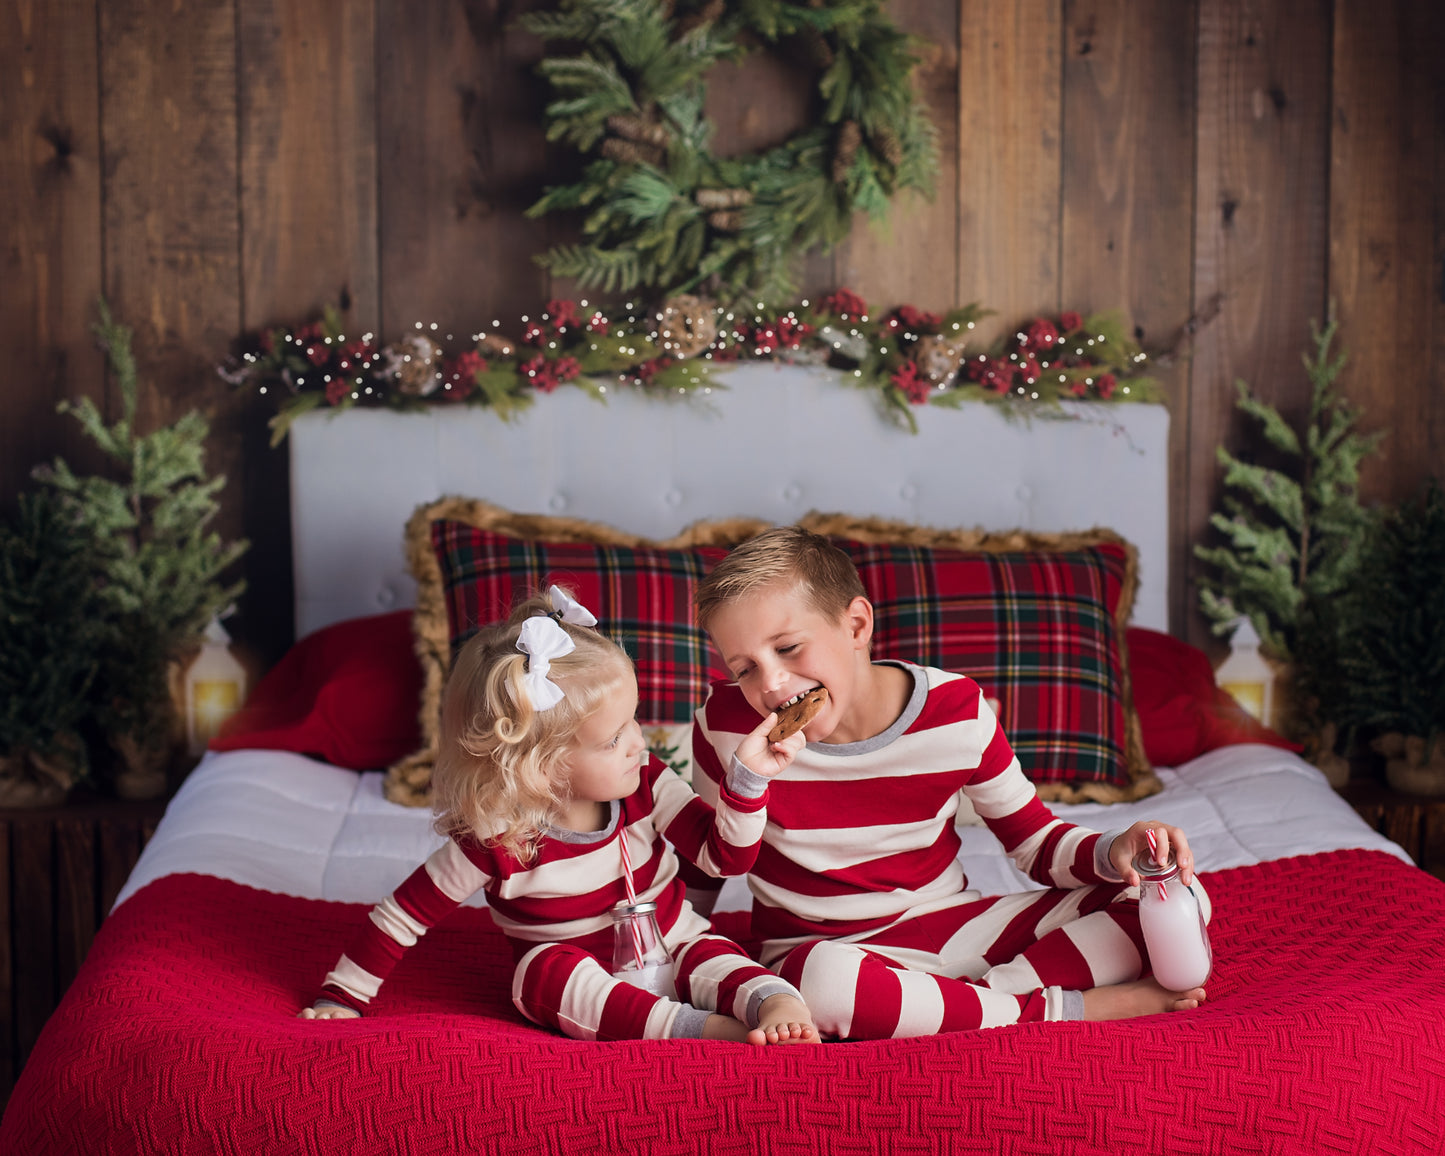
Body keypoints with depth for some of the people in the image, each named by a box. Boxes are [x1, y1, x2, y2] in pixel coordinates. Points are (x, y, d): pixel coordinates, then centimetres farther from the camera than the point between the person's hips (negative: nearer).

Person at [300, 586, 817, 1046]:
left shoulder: (645, 786, -11)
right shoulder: (496, 842, -20)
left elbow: (727, 854, -13)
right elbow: (403, 915, -10)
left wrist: (749, 778, -28)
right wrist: (341, 999, -9)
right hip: (575, 984, -2)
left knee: (707, 954, -30)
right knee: (546, 968, -35)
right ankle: (695, 1027, -45)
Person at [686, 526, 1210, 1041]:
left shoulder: (956, 710, -11)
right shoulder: (726, 723, -15)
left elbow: (1035, 838, 1)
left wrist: (1113, 852, -18)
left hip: (951, 923, 2)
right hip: (819, 945, -2)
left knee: (1178, 898, -11)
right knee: (825, 981, -44)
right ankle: (1063, 1010, -25)